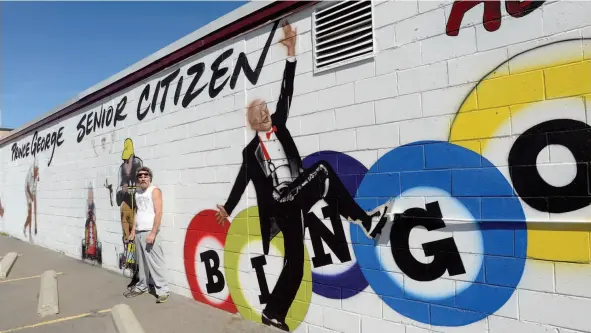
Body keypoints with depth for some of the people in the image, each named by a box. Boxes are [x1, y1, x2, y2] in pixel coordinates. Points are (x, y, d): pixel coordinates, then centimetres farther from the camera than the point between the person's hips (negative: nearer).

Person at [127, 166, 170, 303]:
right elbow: (137, 212, 20)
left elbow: (158, 213, -12)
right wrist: (133, 230, 13)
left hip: (149, 232, -6)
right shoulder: (137, 192, 15)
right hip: (138, 232, 6)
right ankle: (142, 286, 22)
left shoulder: (155, 191, -6)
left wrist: (153, 233, -18)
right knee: (141, 262, 10)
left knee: (155, 262, -7)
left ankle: (162, 290, -4)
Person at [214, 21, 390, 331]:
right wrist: (227, 208, 20)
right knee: (322, 170, -22)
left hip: (294, 198, 4)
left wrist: (291, 52, 2)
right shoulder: (250, 150, 9)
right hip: (279, 200, -4)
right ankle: (364, 219, -13)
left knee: (295, 259, 5)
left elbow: (286, 93, 7)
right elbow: (242, 180, 16)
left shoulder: (278, 125, 14)